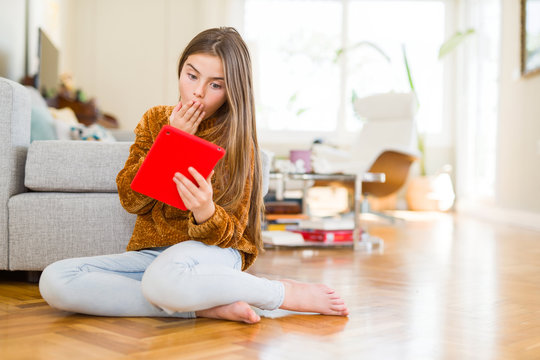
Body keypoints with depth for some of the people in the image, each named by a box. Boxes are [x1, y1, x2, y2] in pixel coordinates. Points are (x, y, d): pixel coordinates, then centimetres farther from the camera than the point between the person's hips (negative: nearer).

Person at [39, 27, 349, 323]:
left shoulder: (235, 141, -4)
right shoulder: (155, 120, 7)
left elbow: (231, 233, -9)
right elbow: (131, 199, -1)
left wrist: (205, 212, -33)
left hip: (211, 250, -5)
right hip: (150, 250, 6)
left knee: (165, 278, -43)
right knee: (54, 281, -22)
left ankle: (284, 292, -19)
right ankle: (206, 307, -24)